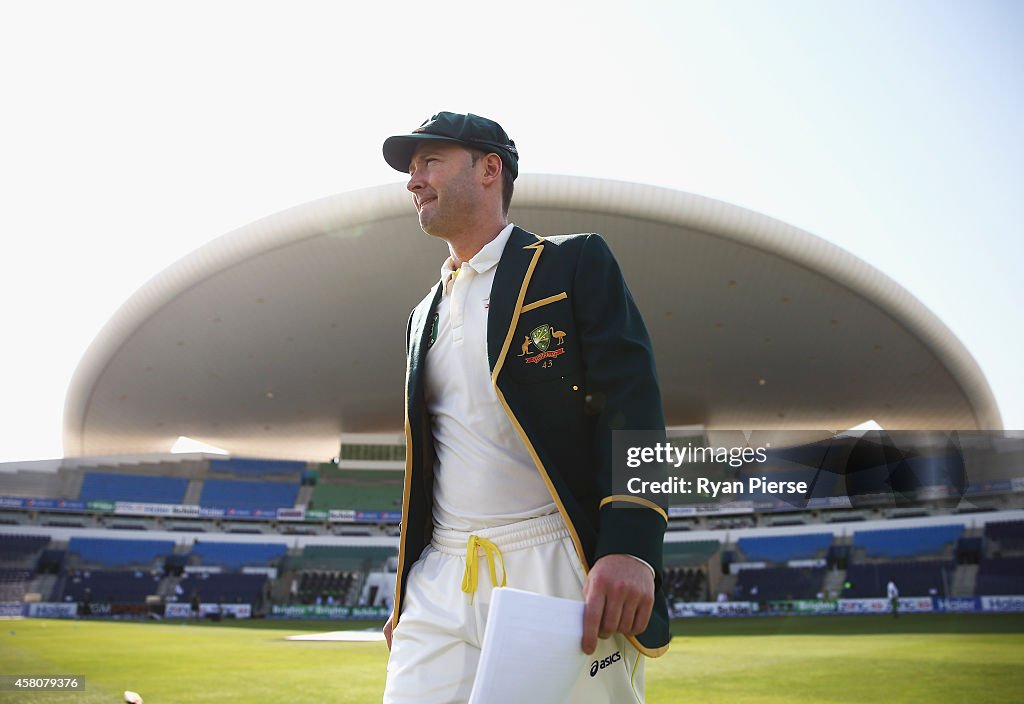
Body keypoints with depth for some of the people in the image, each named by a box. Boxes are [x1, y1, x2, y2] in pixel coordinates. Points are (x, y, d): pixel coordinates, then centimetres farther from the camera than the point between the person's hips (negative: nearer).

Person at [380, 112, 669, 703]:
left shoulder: (576, 263, 2)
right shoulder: (424, 315, 20)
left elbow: (633, 405, -9)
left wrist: (629, 549, -22)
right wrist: (405, 597, 19)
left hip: (560, 571, -5)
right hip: (442, 586, 5)